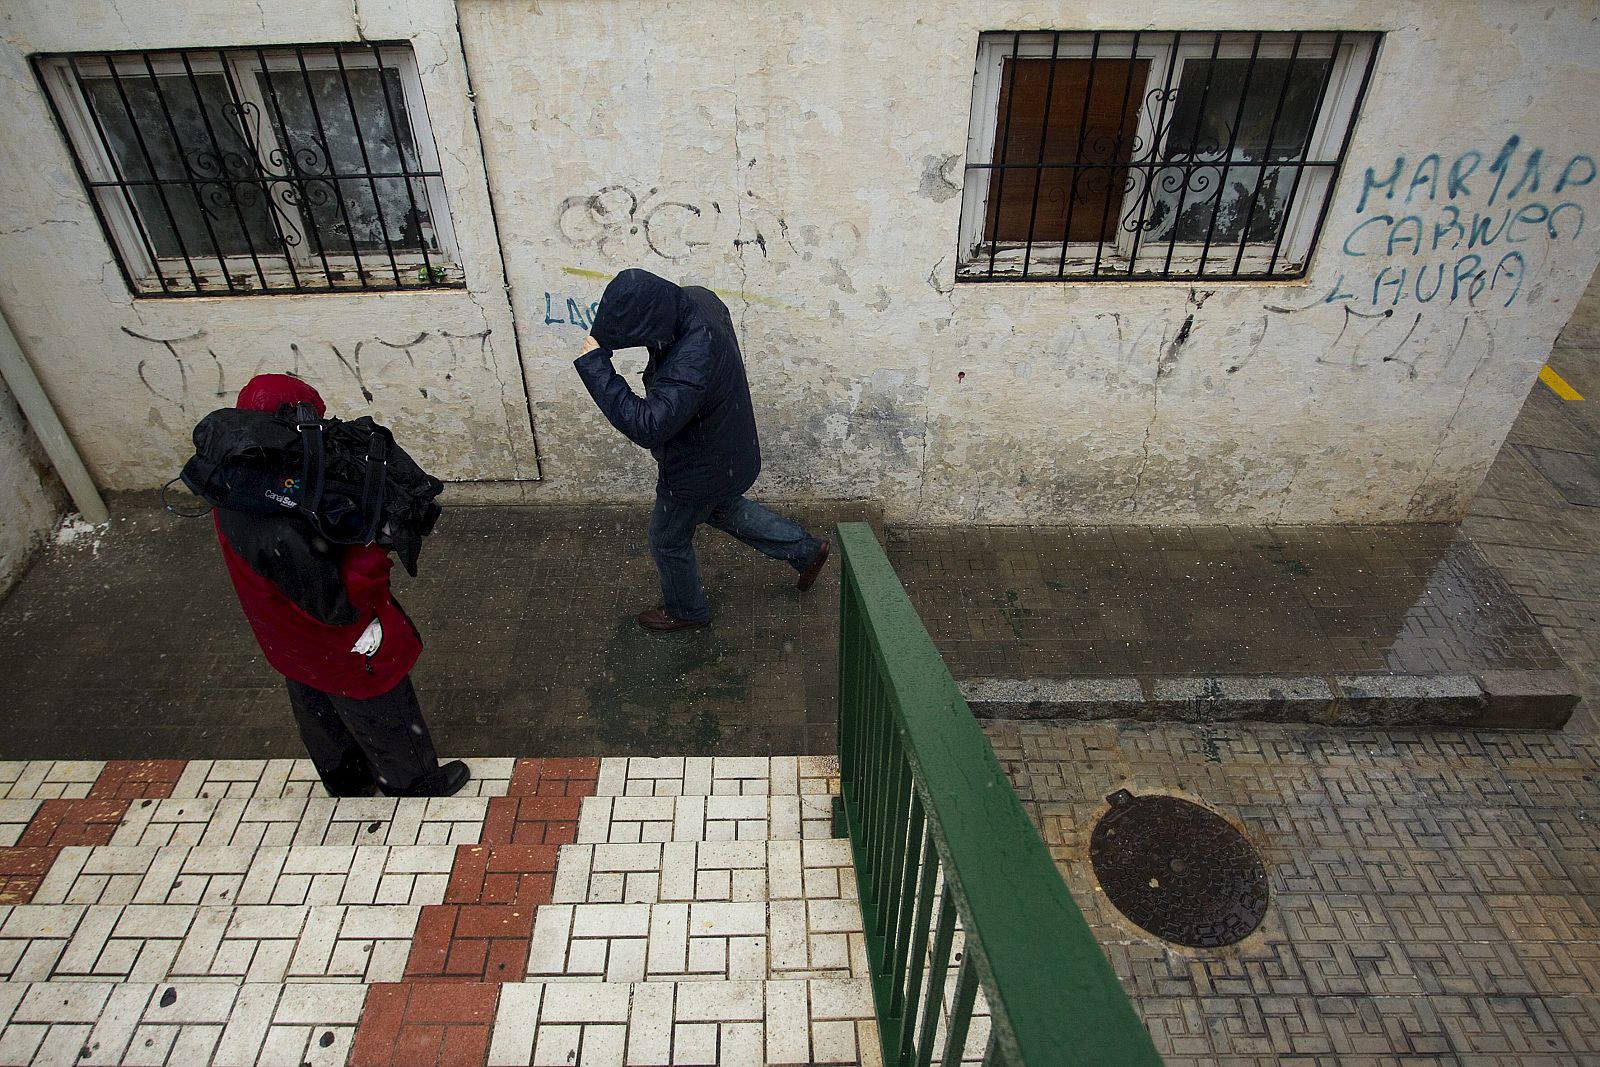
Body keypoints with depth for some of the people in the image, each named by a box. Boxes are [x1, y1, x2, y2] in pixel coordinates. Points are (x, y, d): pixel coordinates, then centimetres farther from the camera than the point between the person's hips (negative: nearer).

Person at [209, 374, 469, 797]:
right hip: (344, 656, -8)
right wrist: (375, 541, -34)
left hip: (292, 647, 8)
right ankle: (415, 787, 45)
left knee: (323, 721, 31)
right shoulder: (281, 535, -42)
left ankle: (349, 782, 57)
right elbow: (339, 607, -32)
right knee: (386, 719, 19)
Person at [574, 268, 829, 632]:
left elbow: (646, 426, -42)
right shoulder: (697, 299, -15)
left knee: (668, 541, 18)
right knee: (724, 510, 34)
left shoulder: (689, 366, -42)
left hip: (699, 471, -9)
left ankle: (685, 609, 45)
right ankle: (805, 550, 43)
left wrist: (594, 364, -41)